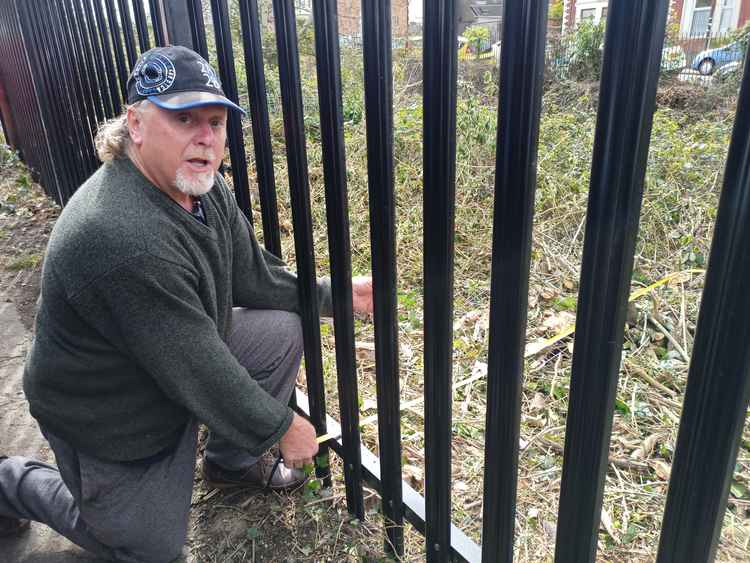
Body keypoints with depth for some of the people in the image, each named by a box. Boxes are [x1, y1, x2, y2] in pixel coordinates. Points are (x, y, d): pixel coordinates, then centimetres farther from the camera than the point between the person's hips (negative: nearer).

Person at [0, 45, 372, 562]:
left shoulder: (203, 185, -11)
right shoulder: (125, 240, -38)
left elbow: (254, 276, 0)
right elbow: (197, 372, -31)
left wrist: (336, 294, -6)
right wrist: (281, 427, -19)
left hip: (179, 351, 7)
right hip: (109, 419, -7)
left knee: (283, 330, -5)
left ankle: (231, 462, 17)